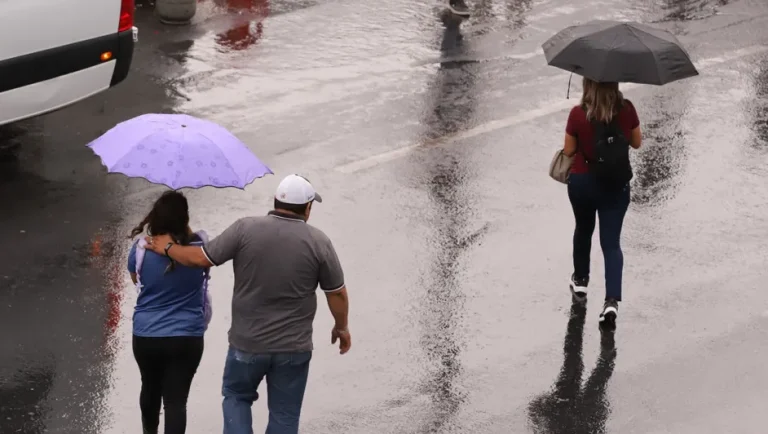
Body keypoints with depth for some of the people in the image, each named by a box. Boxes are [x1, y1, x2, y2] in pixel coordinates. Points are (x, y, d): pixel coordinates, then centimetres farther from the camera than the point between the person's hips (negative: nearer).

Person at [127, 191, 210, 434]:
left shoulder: (141, 249, -10)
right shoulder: (199, 249, -11)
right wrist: (184, 229, 8)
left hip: (146, 337, 2)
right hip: (186, 338, -2)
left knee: (150, 388, 25)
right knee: (176, 399, -2)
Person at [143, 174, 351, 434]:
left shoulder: (246, 229, -10)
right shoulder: (318, 242, -8)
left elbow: (201, 258, -5)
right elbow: (337, 293, -1)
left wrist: (168, 248, 13)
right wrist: (341, 327, 17)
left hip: (247, 343, 0)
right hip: (293, 348, 0)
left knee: (236, 396, 24)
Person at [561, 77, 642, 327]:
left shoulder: (578, 114, -18)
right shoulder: (627, 110, -13)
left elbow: (568, 151, -7)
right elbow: (636, 143, 1)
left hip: (582, 182, 0)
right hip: (616, 185, 0)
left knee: (583, 229, 27)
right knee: (611, 242, 4)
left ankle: (580, 280, 46)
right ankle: (612, 300, -13)